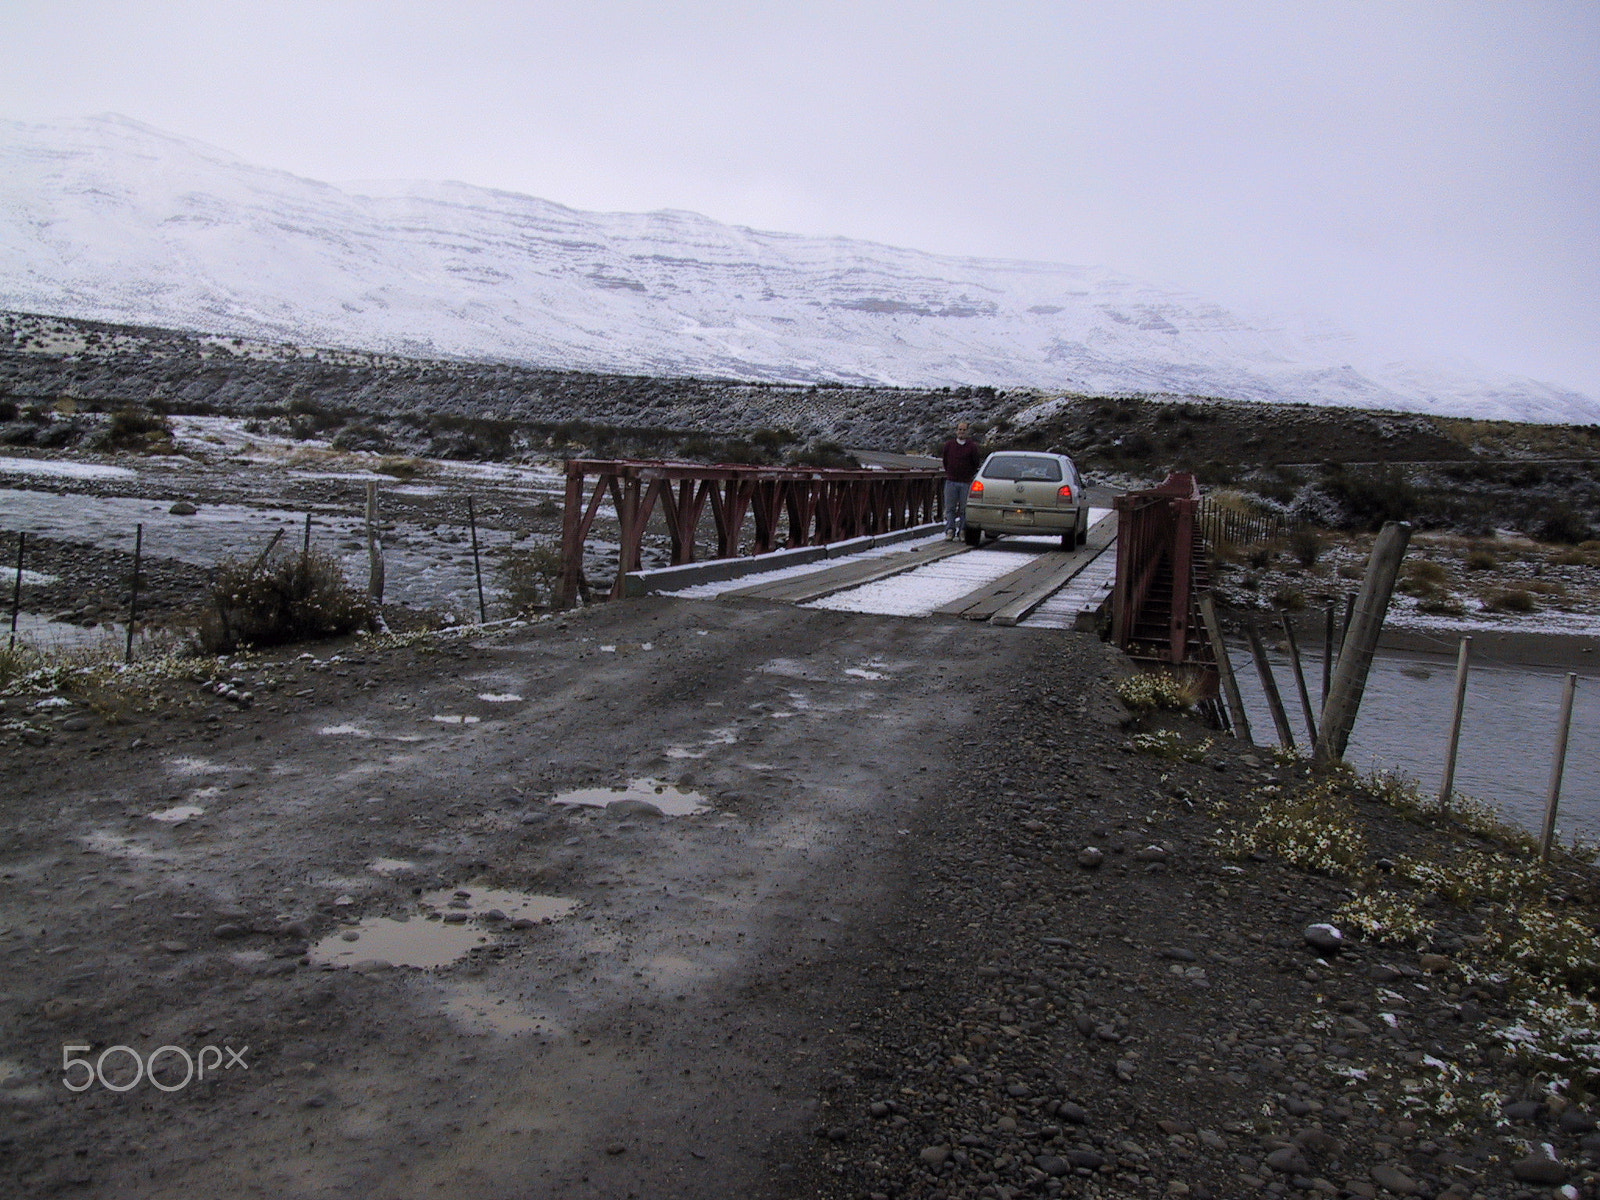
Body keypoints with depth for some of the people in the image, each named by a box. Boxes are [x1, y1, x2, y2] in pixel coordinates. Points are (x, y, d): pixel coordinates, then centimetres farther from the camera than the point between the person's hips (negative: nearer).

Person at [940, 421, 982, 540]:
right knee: (950, 508, -2)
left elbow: (977, 463, 6)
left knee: (964, 509, 1)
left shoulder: (972, 446, -1)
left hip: (966, 482, -2)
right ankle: (950, 531, -2)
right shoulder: (949, 445, 6)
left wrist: (970, 475, 10)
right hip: (951, 481, 2)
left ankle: (962, 532, 6)